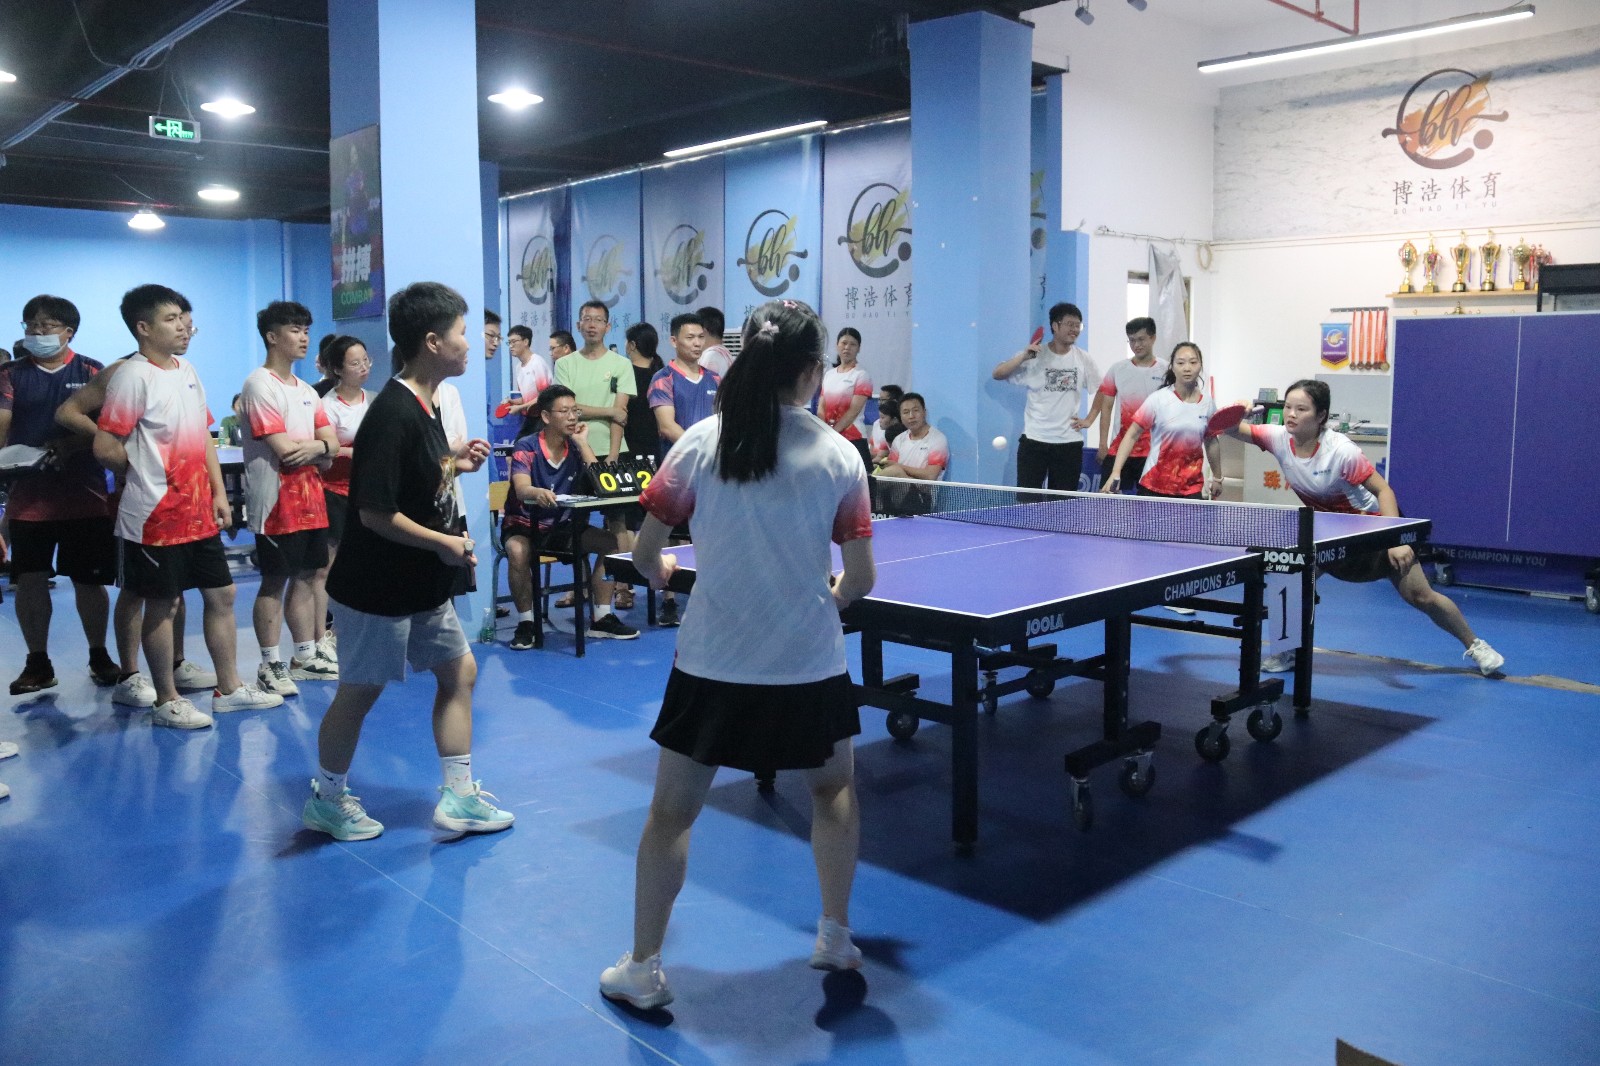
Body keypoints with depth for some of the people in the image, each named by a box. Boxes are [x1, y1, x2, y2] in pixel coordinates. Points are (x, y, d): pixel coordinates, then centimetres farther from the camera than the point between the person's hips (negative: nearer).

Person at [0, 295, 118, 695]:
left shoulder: (92, 373, 3)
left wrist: (69, 445, -23)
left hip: (85, 495, -1)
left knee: (89, 580, 7)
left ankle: (99, 656, 22)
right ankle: (37, 663, 16)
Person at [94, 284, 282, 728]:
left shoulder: (187, 371, 11)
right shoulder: (133, 376, -14)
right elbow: (105, 448, -16)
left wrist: (219, 492, 10)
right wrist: (147, 471, 0)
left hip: (199, 512, 8)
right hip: (156, 517, -8)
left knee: (221, 593, 12)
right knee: (163, 605, 3)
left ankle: (230, 688, 24)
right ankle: (166, 702, 15)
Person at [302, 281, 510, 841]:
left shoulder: (425, 406, 7)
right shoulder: (393, 414, -23)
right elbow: (375, 512, -26)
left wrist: (459, 462, 4)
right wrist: (444, 543, -18)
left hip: (422, 585, 10)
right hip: (376, 589, -9)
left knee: (459, 671, 11)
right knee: (360, 691, 6)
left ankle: (458, 797, 21)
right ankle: (326, 800, 27)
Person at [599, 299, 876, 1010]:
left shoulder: (700, 443, -6)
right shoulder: (838, 456, -7)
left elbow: (645, 555, -3)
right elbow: (860, 583, -6)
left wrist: (664, 573, 21)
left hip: (711, 664, 0)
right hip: (808, 665, 0)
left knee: (671, 812, 14)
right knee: (834, 790, 26)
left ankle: (641, 971, 23)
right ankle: (836, 938, 36)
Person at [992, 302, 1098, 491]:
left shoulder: (1083, 359, 5)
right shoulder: (1034, 356, -1)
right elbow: (998, 374, -5)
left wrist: (1089, 419, 9)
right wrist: (1023, 357, -18)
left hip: (1069, 441, 2)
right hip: (1034, 439, -2)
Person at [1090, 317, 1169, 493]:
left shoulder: (1166, 372, 1)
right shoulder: (1117, 369, 6)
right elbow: (1106, 407, 8)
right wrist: (1103, 444, 2)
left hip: (1153, 452, -1)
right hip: (1118, 450, 1)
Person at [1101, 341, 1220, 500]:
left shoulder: (1207, 401, 3)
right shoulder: (1158, 399, -8)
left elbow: (1211, 441, 17)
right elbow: (1132, 435, -7)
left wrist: (1217, 478, 22)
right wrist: (1115, 473, -16)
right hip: (1154, 487, -3)